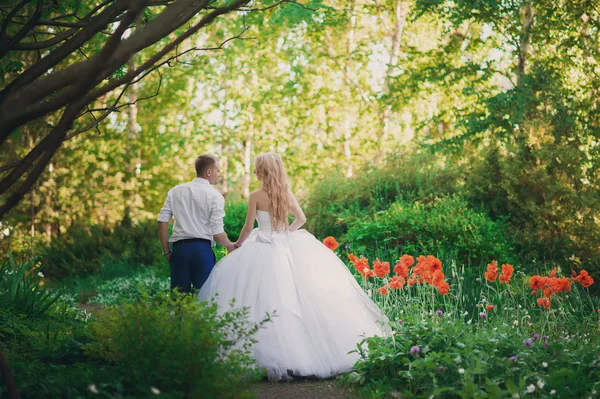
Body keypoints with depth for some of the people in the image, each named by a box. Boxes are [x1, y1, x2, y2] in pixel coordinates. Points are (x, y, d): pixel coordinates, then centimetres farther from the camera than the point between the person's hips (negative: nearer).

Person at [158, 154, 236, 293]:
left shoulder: (175, 191, 9)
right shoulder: (215, 196, -2)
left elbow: (163, 221, 4)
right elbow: (217, 233, -7)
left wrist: (166, 251, 12)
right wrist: (230, 246, 12)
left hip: (179, 249, 3)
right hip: (203, 249, -3)